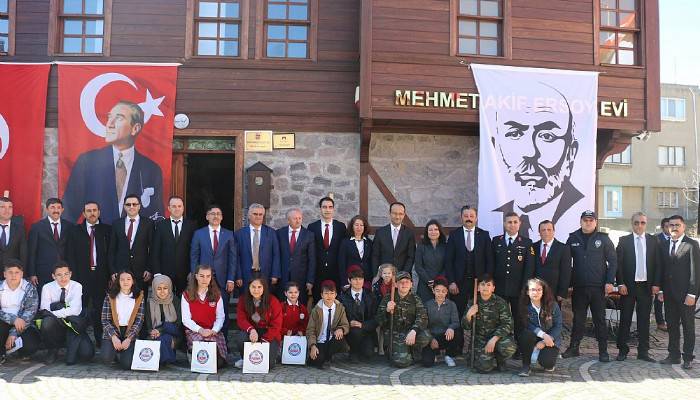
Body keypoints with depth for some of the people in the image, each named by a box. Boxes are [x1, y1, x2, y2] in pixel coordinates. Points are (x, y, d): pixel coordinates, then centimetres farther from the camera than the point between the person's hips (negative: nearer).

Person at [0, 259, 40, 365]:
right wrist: (13, 319, -25)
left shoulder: (29, 288, -2)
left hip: (23, 324, -1)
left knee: (31, 344, -30)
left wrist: (14, 333, -21)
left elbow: (30, 312, -11)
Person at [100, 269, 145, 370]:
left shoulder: (139, 297, 0)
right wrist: (114, 337, -16)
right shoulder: (110, 296, -2)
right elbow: (105, 319, -4)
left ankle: (123, 353, 19)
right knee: (107, 358, -25)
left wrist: (129, 338, -13)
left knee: (127, 364, -18)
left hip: (130, 333, 0)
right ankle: (115, 350, 13)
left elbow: (139, 320, -3)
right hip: (112, 331, 0)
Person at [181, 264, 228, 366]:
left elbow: (220, 317, 6)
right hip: (194, 331, 0)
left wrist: (214, 330, -13)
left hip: (213, 331, 0)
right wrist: (200, 330, -16)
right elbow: (186, 319, -1)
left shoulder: (217, 295, 10)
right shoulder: (187, 295, 5)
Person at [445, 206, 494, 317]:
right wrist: (451, 282, -7)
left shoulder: (484, 235, 6)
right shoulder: (454, 235, 3)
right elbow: (448, 260, 1)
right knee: (458, 314, 2)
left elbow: (489, 260, 5)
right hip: (459, 283, -1)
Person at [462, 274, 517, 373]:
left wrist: (494, 339, -24)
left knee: (508, 347, -35)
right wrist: (468, 315, -17)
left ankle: (500, 360, 2)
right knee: (484, 367, -25)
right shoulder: (473, 303, 3)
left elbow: (507, 324, -11)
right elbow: (466, 327, 5)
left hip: (498, 336, 0)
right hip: (480, 339, 0)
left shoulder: (500, 302, -3)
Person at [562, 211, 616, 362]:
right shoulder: (573, 239, 5)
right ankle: (574, 348, 18)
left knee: (600, 319, 5)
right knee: (578, 319, 9)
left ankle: (603, 350, 13)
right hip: (579, 287, 2)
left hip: (598, 287, -1)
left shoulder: (603, 239, 1)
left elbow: (613, 261, 0)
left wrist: (610, 282, -8)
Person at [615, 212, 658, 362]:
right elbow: (618, 264, -1)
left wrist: (655, 284, -2)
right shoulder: (624, 241, 1)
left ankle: (643, 351, 16)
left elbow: (657, 264, 5)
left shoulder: (653, 241, 6)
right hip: (628, 285, -1)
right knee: (625, 319, 4)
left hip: (646, 286, 2)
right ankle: (622, 350, 12)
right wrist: (620, 284, -8)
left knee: (644, 320, 7)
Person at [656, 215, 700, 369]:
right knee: (672, 326, 10)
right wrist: (660, 290, 5)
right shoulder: (664, 245, 10)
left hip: (685, 294, -5)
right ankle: (674, 355, 19)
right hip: (669, 293, 5)